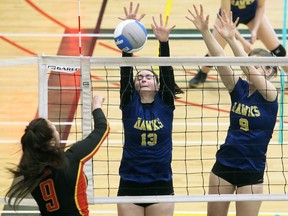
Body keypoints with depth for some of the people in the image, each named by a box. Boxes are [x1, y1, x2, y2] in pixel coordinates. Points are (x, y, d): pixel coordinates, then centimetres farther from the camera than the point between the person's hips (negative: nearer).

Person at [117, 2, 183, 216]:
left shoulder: (165, 103, 2)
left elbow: (167, 72, -11)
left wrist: (164, 42, -26)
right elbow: (126, 71, -9)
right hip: (130, 185, 0)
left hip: (161, 185, 0)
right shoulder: (129, 104, 1)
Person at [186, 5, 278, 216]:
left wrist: (232, 39, -37)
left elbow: (250, 67, -28)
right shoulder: (238, 88, 0)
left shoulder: (270, 93, -11)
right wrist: (205, 31, -27)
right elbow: (219, 59, -14)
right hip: (224, 164, 4)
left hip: (252, 170, -4)